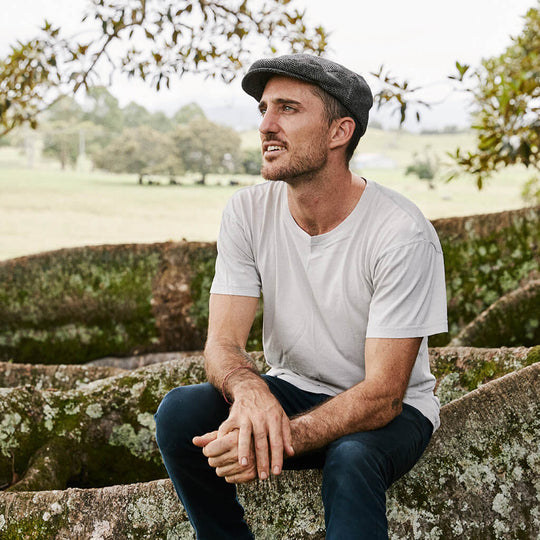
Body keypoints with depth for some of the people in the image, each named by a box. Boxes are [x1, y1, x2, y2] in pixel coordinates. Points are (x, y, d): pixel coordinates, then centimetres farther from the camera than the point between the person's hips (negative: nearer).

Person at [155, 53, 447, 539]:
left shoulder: (402, 234, -24)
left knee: (351, 458, -37)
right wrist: (250, 391, -39)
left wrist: (276, 440, -40)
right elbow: (223, 340, -13)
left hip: (393, 410, -4)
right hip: (291, 390, 4)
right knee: (179, 412, -21)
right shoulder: (248, 212, -9)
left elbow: (382, 395, -25)